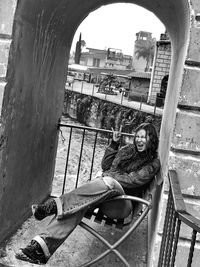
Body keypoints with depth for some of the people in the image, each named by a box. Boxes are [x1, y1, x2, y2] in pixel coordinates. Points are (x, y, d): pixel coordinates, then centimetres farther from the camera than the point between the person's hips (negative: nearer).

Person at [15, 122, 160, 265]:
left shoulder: (153, 163, 6)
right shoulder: (127, 150, 21)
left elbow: (133, 180, -7)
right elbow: (105, 166, 23)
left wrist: (110, 175, -9)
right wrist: (114, 143, 19)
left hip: (123, 196, -4)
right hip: (103, 189, 4)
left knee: (108, 183, -41)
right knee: (76, 205, -28)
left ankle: (55, 205, -46)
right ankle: (42, 245, -40)